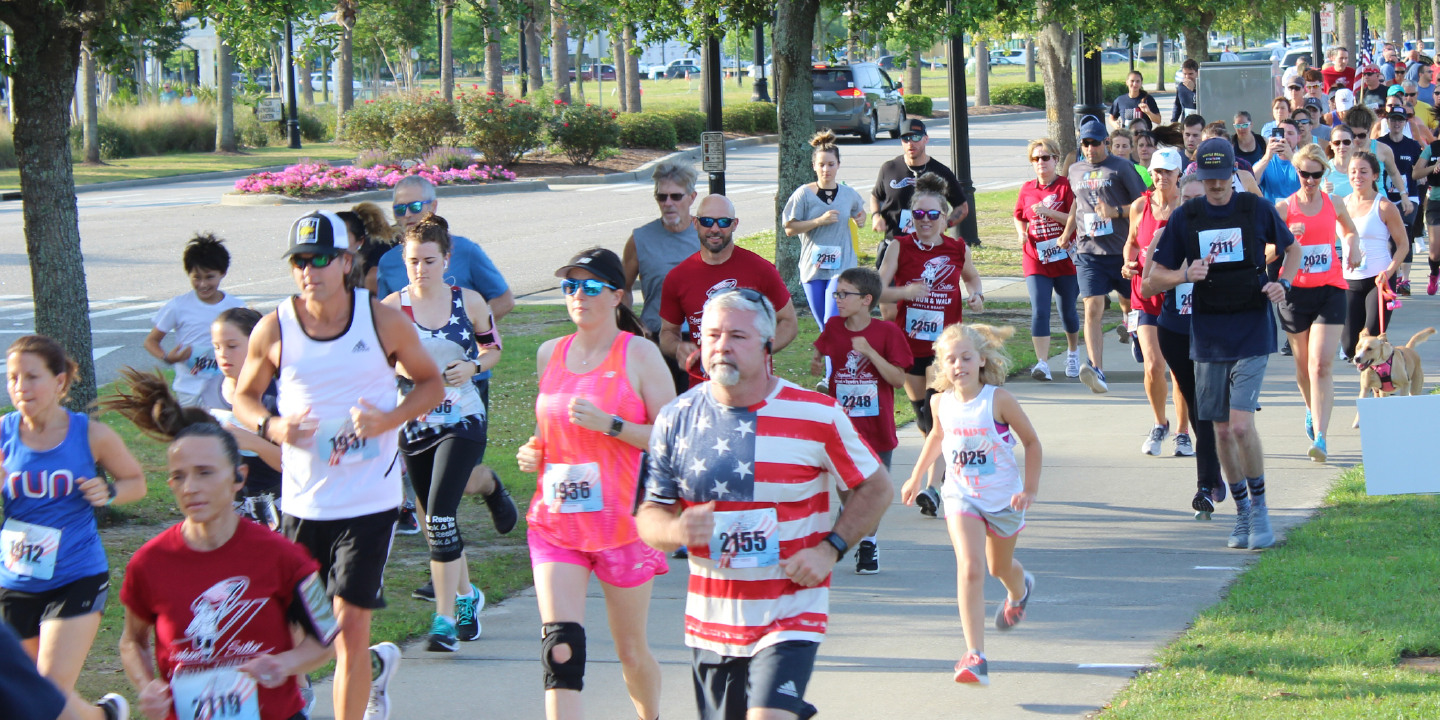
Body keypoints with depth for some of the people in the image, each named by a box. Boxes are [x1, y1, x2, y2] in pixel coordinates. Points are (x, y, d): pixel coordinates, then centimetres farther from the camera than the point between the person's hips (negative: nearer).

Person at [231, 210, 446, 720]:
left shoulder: (384, 322, -7)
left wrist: (389, 420, -13)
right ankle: (377, 665, 44)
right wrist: (272, 427, -12)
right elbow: (244, 396, 10)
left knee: (350, 623, -10)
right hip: (302, 500, 3)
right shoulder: (274, 329, -4)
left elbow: (432, 383, 6)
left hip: (370, 500, -3)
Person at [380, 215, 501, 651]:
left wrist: (473, 366, -9)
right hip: (414, 424, 3)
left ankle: (445, 619, -12)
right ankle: (467, 596, 36)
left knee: (439, 515, -15)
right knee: (435, 520, 12)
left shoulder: (469, 302, -2)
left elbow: (493, 348, 11)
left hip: (463, 422, -3)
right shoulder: (392, 308, -3)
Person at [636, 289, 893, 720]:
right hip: (711, 623, 4)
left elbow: (876, 488, 4)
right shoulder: (677, 419, 1)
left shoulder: (816, 416, -6)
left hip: (790, 618, -4)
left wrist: (830, 549, -9)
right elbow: (649, 515, 6)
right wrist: (675, 531, -17)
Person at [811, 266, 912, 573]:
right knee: (843, 485, 4)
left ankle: (869, 543, 21)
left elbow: (899, 379, -11)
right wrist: (816, 364, -11)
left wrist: (870, 352, -22)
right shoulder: (833, 328, 2)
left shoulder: (887, 332, -8)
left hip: (876, 426, -3)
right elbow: (816, 367, 13)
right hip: (840, 424, 3)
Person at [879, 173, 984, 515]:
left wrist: (977, 295, 1)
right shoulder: (900, 247, -3)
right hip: (908, 342, 2)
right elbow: (878, 290, -8)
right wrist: (906, 291, -27)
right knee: (921, 413, 13)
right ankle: (947, 468, 39)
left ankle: (934, 489, -17)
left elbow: (971, 277, 22)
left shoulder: (958, 249, 1)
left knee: (939, 412, -15)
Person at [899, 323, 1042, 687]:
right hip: (961, 497, 1)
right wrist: (916, 477, 21)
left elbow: (1032, 442, -7)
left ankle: (1020, 590, 62)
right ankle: (975, 657, -22)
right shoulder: (941, 402, -7)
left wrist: (1030, 488, -14)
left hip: (1004, 498, -1)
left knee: (1000, 567, 22)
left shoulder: (999, 400, -18)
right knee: (969, 569, -19)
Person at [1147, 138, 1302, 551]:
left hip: (1251, 335, -3)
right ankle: (1242, 510, 24)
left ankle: (1259, 507, 3)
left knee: (1241, 425, -14)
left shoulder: (1257, 210, -2)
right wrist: (1184, 275, -16)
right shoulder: (1184, 218, 1)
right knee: (1222, 431, 8)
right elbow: (1154, 280, 4)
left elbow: (1292, 249, 15)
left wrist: (1283, 283, -4)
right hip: (1207, 339, 3)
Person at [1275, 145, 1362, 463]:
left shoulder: (1334, 205, 6)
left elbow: (1349, 230, 28)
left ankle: (1320, 437, -17)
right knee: (1304, 365, 12)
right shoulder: (1284, 207, -1)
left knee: (1321, 365, -13)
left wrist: (1351, 244, 7)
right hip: (1295, 291, 0)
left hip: (1330, 290, 0)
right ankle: (1312, 410, 43)